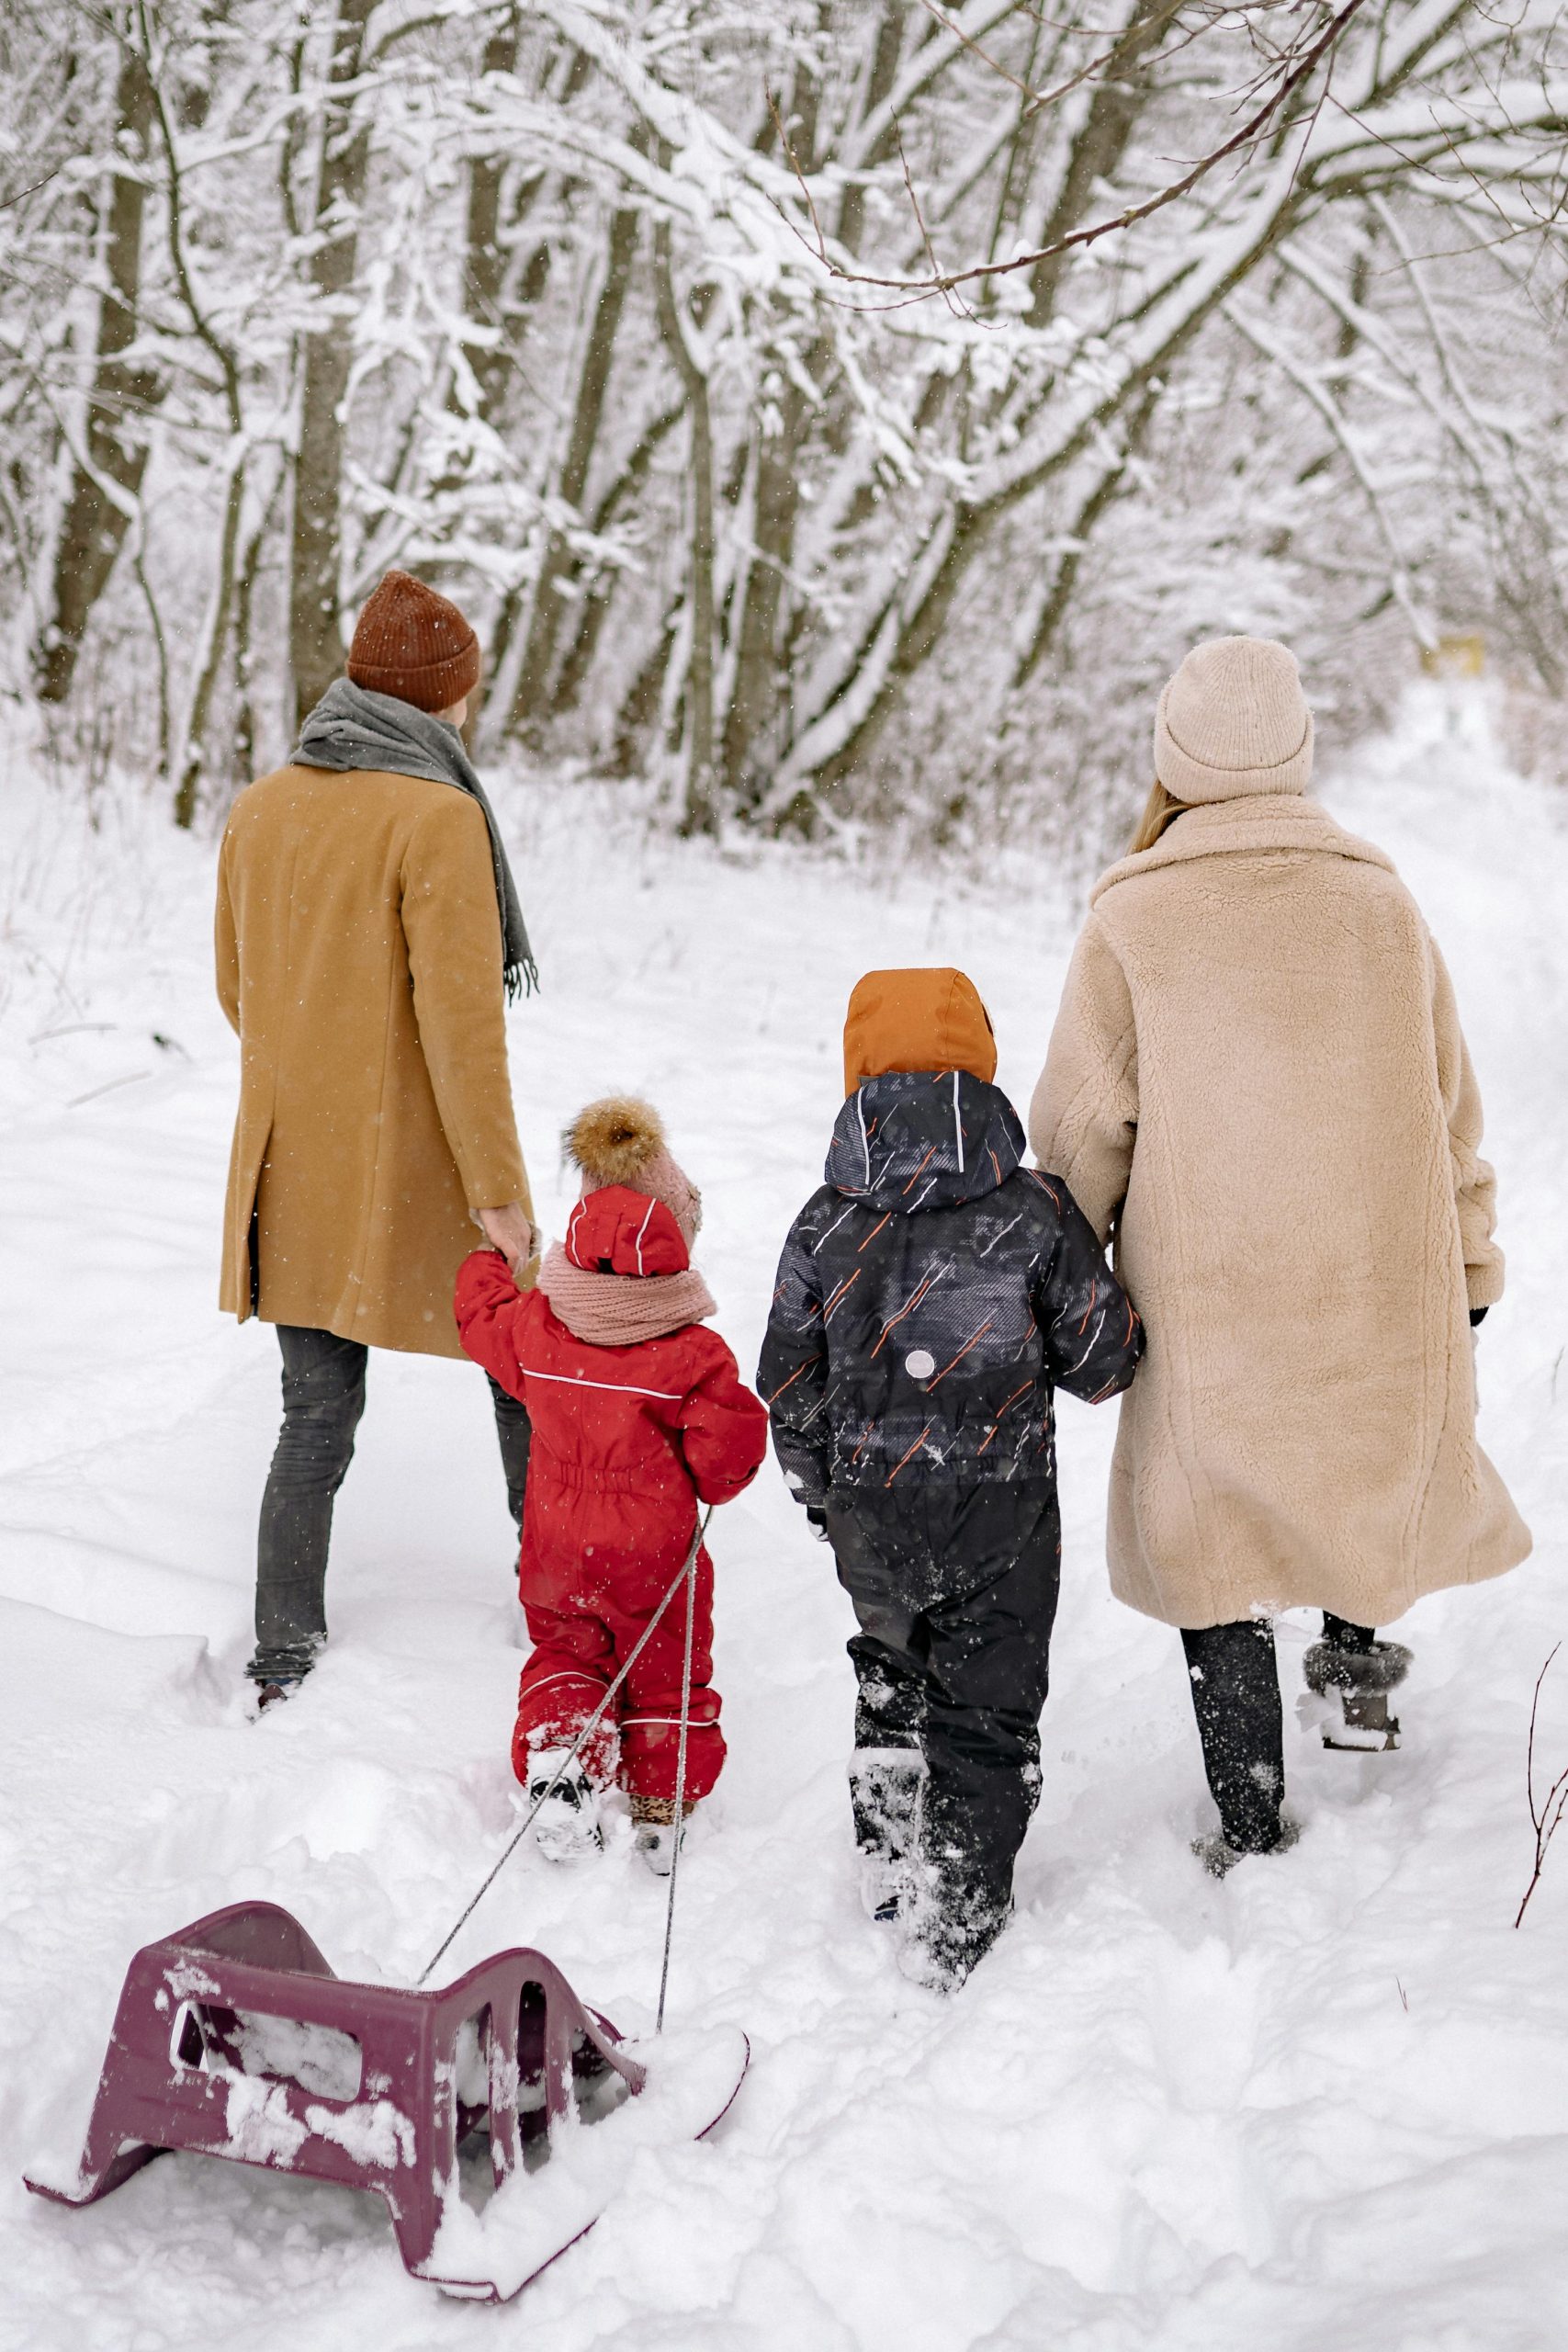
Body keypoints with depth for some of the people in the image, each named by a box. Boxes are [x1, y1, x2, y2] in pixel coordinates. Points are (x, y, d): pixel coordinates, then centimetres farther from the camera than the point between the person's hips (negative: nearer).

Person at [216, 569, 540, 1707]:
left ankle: (285, 1658, 15)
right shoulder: (439, 816, -16)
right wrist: (499, 1185, -14)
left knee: (317, 1413, 13)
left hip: (293, 1164, 6)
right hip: (421, 1169, -5)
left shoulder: (261, 808, 4)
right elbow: (460, 1019, -19)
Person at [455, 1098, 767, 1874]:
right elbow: (726, 1451, -19)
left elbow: (482, 1321, 11)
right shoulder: (693, 1354, -22)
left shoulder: (534, 1326, -11)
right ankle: (662, 1806, 21)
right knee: (664, 1672, 16)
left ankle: (557, 1750, 0)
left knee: (563, 1653, 24)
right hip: (654, 1547, -3)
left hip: (557, 1542, 3)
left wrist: (486, 1259, 31)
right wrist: (711, 1486, 5)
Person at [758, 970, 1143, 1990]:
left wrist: (823, 1491, 16)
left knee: (892, 1679, 25)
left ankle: (891, 1859, 37)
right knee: (987, 1708, 11)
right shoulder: (1036, 1213, -11)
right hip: (1001, 1515, -2)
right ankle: (959, 1915, 11)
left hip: (868, 1516, 2)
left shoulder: (825, 1226, -6)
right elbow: (1105, 1361, -5)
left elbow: (789, 1389, 0)